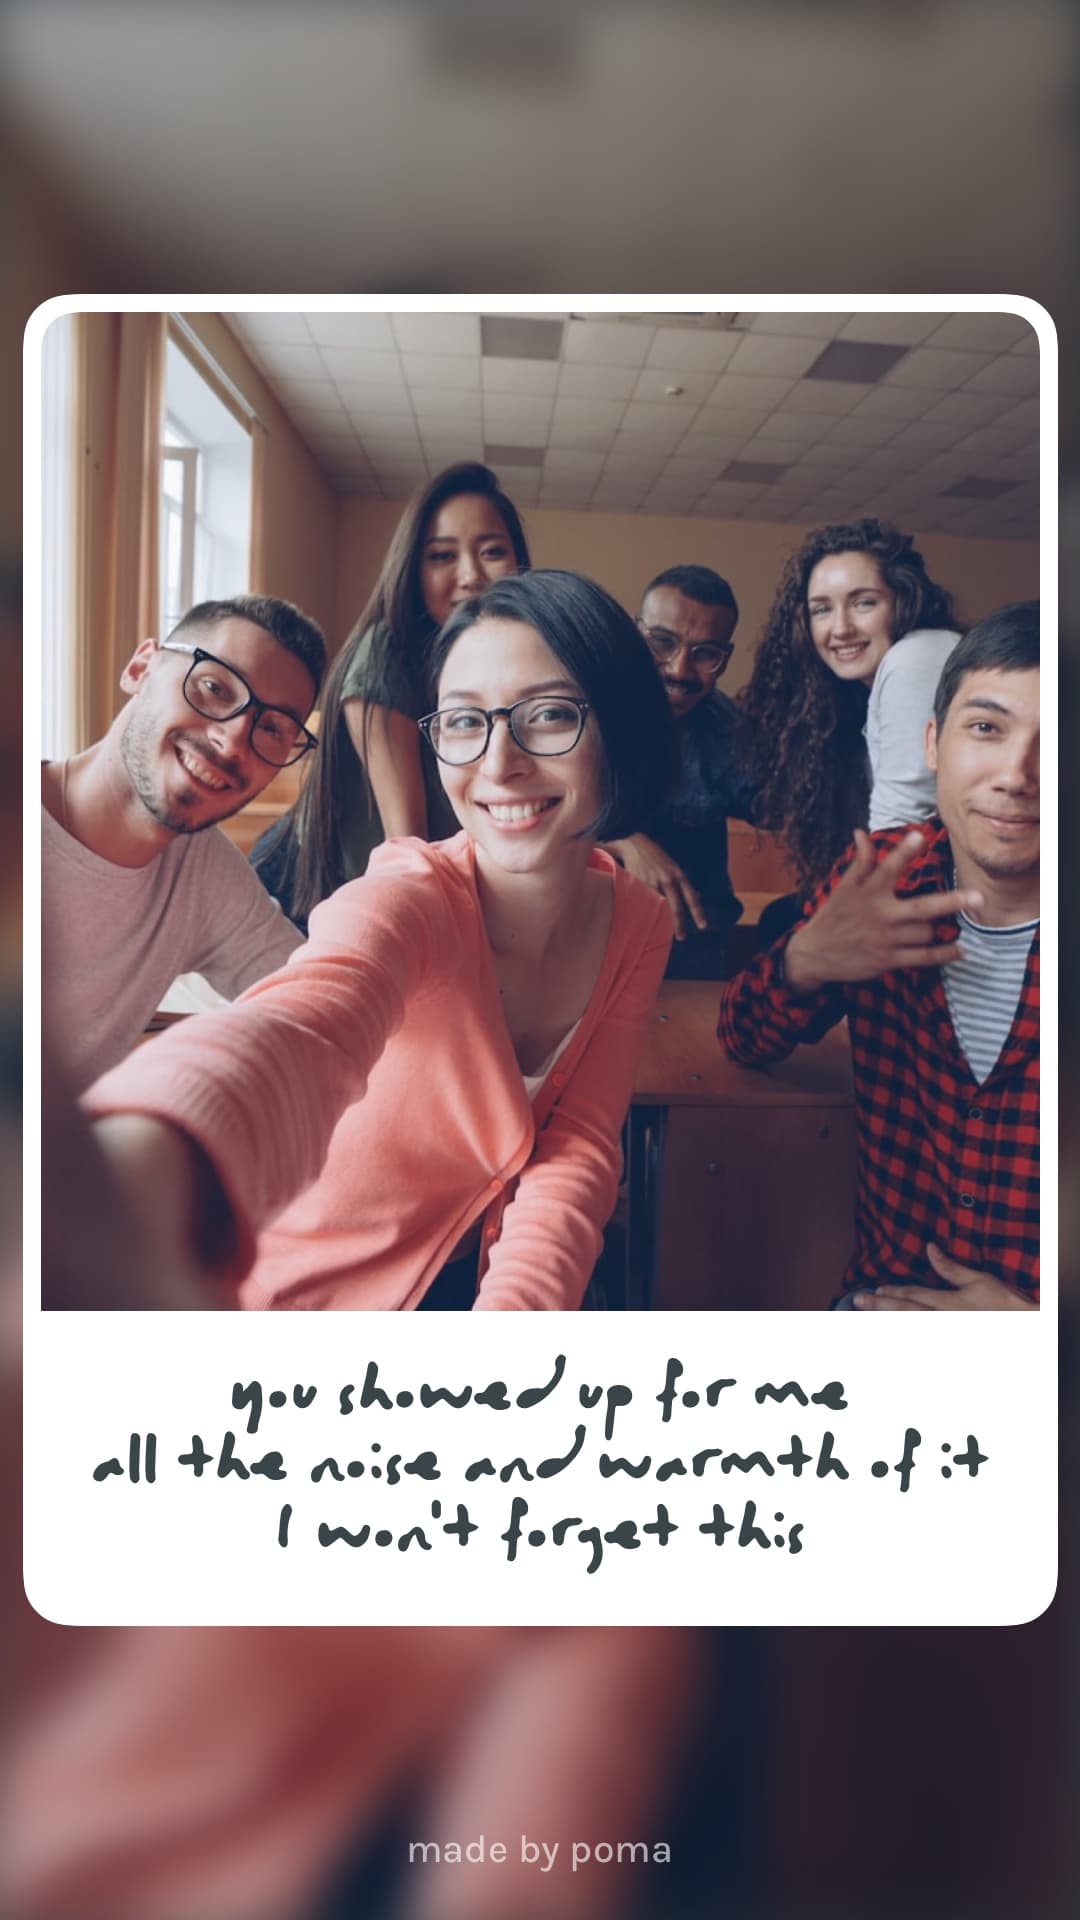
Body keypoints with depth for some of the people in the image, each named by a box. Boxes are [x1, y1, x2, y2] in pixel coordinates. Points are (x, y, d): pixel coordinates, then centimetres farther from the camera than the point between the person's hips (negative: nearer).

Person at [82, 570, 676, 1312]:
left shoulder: (639, 924, -5)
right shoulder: (409, 899, -23)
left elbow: (578, 1141, -9)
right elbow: (300, 1032, -44)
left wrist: (516, 1306, -27)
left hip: (483, 1279, 4)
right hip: (316, 1287, -3)